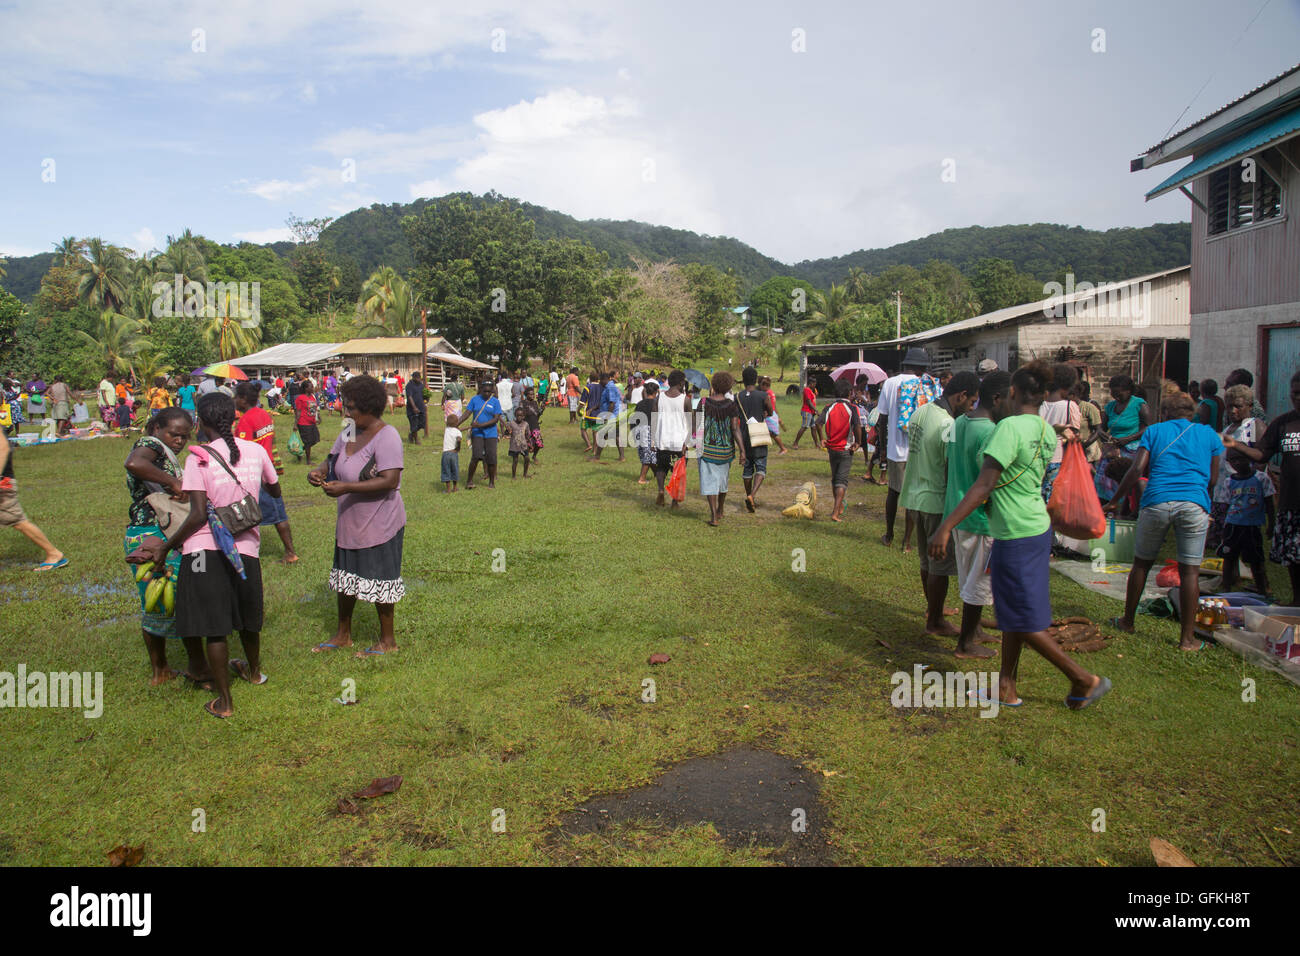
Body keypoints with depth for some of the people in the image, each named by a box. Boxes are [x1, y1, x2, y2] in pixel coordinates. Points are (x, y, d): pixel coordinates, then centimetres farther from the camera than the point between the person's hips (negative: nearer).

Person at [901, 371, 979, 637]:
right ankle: (935, 622, 15)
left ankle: (932, 607, 40)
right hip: (937, 501, -9)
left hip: (915, 495, 9)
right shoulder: (949, 425, -22)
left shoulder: (921, 411, 5)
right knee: (941, 565, 4)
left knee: (927, 560, 23)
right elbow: (951, 473, -20)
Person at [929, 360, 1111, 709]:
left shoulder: (1009, 427, -20)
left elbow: (983, 486, -24)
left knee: (1024, 621, 3)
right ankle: (1006, 687, 25)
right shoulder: (1046, 431, 5)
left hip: (1016, 535, -9)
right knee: (1012, 614, 16)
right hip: (1038, 527, 9)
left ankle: (1085, 679, 11)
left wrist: (945, 527, -23)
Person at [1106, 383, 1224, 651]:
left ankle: (1127, 622, 26)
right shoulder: (1209, 434, 16)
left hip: (1157, 502, 0)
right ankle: (1188, 637, 5)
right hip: (1194, 506, 0)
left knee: (1141, 564, 14)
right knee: (1190, 570, 2)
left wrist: (1114, 501, 7)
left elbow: (1137, 469, 2)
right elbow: (1213, 478, 18)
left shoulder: (1154, 431, 12)